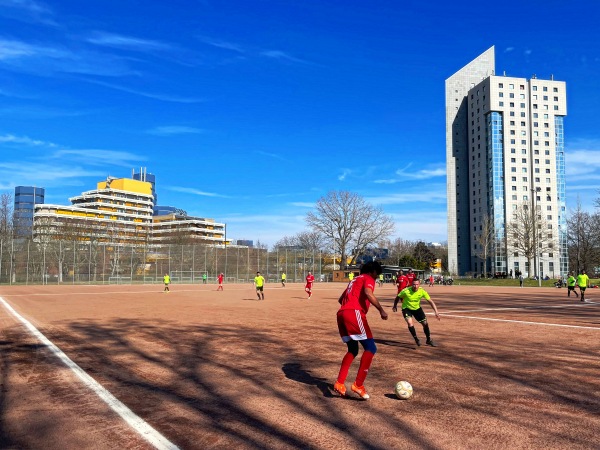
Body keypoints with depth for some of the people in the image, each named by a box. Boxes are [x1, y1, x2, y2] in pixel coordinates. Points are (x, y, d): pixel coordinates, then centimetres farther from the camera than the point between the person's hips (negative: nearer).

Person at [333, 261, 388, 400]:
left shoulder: (354, 280, 31)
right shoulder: (368, 279, 7)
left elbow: (341, 299, 35)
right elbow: (368, 293, -16)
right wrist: (381, 310, -13)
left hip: (342, 314, 9)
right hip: (354, 314, -9)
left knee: (353, 350, 20)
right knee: (371, 348, -4)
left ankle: (339, 383, 10)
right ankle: (358, 385, -10)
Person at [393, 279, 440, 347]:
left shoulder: (422, 291, -22)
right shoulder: (406, 291, -28)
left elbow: (430, 301, -18)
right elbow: (398, 297, -9)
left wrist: (436, 312, -25)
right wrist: (395, 306, -3)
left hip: (417, 308, 3)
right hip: (407, 308, -3)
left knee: (425, 323, 4)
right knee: (410, 323, -24)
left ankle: (429, 340, 27)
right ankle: (416, 339, -1)